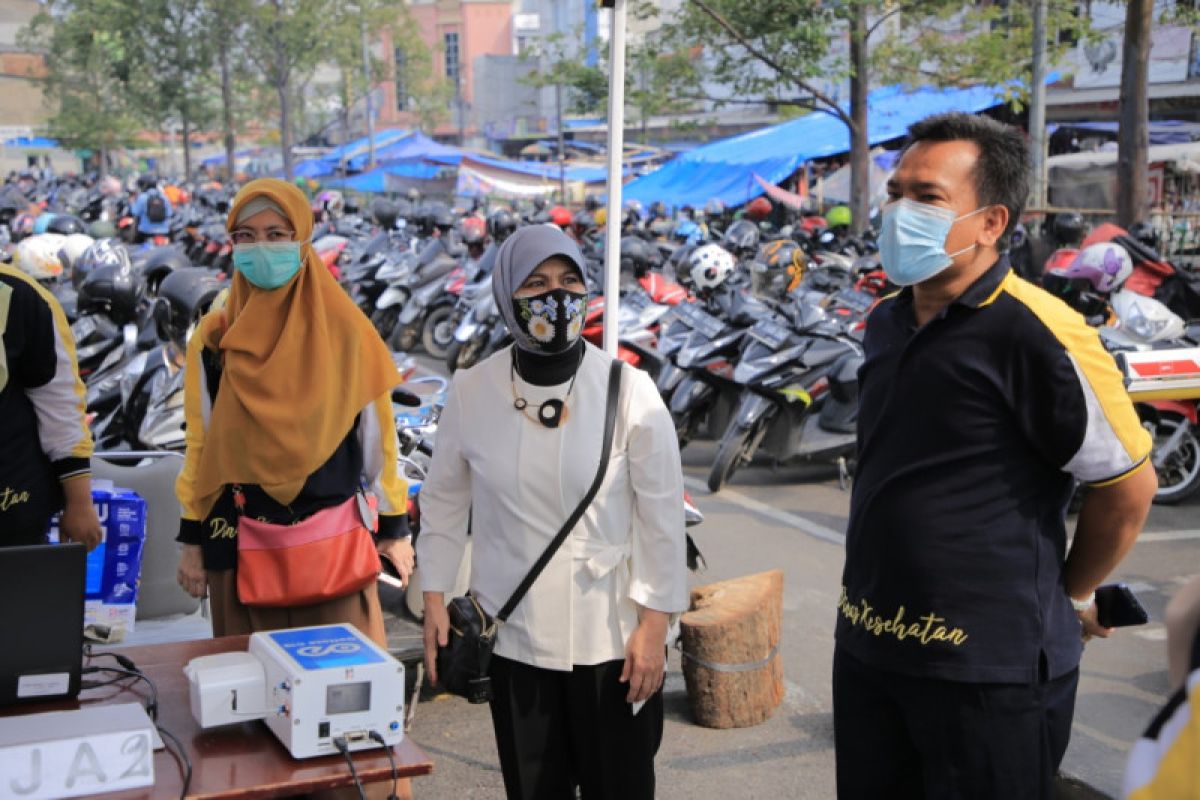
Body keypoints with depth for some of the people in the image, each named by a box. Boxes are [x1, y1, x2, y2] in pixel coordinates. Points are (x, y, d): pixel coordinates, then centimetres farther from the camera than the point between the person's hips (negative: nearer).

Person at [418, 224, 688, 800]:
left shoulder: (629, 390, -11)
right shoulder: (471, 391, -5)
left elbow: (662, 514, -7)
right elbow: (444, 499, 8)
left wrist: (654, 626, -7)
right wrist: (434, 599, 5)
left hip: (611, 635, -2)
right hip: (512, 634, 2)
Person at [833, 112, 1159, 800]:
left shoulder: (1037, 333, -18)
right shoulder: (887, 325, 6)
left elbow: (1129, 486, -10)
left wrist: (1071, 596, 2)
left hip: (989, 666, -7)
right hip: (866, 647, 7)